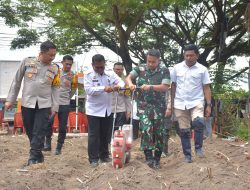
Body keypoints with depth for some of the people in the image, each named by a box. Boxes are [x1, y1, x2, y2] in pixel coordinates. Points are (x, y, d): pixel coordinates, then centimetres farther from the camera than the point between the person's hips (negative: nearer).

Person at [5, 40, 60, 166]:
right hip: (27, 103, 0)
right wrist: (10, 99, 4)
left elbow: (55, 89, 9)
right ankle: (38, 156, 21)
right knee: (30, 132, 7)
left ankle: (33, 159, 1)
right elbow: (17, 81, 5)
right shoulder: (27, 62, 0)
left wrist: (55, 107, 3)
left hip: (44, 105, 0)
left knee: (39, 134, -5)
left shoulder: (54, 69, 5)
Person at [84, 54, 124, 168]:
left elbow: (121, 82, -1)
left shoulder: (110, 75, 3)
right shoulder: (88, 75, -8)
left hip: (107, 109, 4)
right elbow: (89, 90, -19)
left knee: (106, 134, 13)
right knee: (94, 135, -1)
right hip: (94, 110, -4)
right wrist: (104, 88, -31)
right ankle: (93, 159, 7)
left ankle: (104, 155, 27)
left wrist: (118, 86, -26)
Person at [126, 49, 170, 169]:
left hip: (158, 106, 0)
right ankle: (149, 157, -9)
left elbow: (165, 87, -13)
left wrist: (150, 87, -26)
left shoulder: (164, 70, -4)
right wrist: (130, 84, -27)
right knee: (147, 129, -16)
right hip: (144, 105, 0)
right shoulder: (140, 69, 2)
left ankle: (157, 159, 19)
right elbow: (129, 77, -4)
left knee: (158, 132, 5)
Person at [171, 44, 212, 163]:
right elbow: (173, 86, 8)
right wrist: (171, 103, 6)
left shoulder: (202, 69, 0)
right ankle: (187, 155, 17)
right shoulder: (177, 68, 3)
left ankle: (198, 147, -8)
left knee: (198, 122, -27)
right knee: (184, 131, 5)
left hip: (196, 102, -2)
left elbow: (206, 88, 1)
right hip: (180, 104, 2)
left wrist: (209, 105, -5)